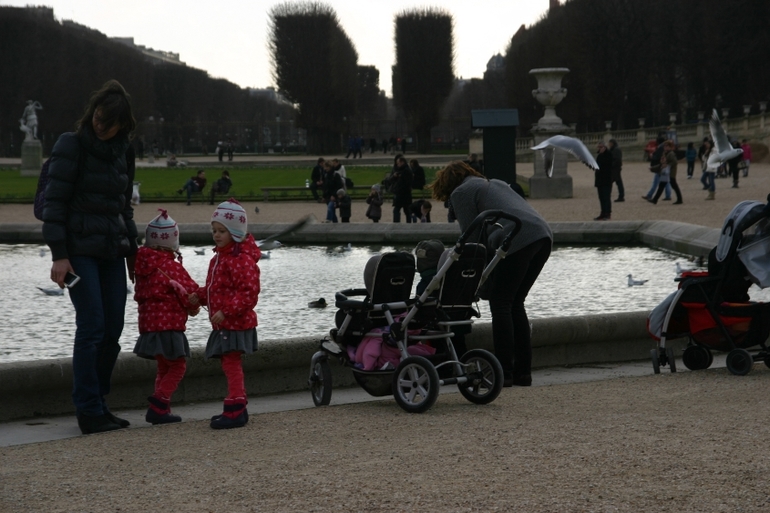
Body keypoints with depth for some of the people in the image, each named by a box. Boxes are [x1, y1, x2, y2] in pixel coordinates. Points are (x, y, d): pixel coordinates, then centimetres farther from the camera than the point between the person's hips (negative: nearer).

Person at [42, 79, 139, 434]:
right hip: (79, 250, -6)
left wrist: (132, 250, 19)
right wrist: (59, 255, -16)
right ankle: (88, 412, -4)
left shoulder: (123, 152, 11)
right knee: (92, 327, -10)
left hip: (112, 250, 6)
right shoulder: (72, 146, -7)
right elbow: (54, 203, -9)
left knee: (113, 330, 3)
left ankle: (98, 403, 13)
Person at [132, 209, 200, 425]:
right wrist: (193, 307, 7)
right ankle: (158, 405, -14)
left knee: (164, 367, 17)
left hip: (149, 323, 8)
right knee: (177, 366, -2)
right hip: (169, 324, -8)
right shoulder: (171, 265, -13)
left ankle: (161, 409, 15)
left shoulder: (143, 264, 9)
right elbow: (190, 290, -15)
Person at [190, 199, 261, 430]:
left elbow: (249, 292, -24)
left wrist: (226, 311, -28)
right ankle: (238, 408, 23)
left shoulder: (242, 259, -18)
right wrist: (200, 295, 6)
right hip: (222, 324, 10)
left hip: (236, 323, -10)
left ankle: (235, 409, -7)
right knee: (230, 364, 15)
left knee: (231, 363, -10)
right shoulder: (219, 257, 15)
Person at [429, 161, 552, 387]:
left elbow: (471, 237, 5)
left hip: (517, 240, -8)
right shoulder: (495, 183, 34)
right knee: (515, 303, 15)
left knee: (500, 303, -1)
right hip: (543, 235, 8)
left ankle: (504, 372, -4)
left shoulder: (461, 193, 11)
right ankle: (523, 371, 14)